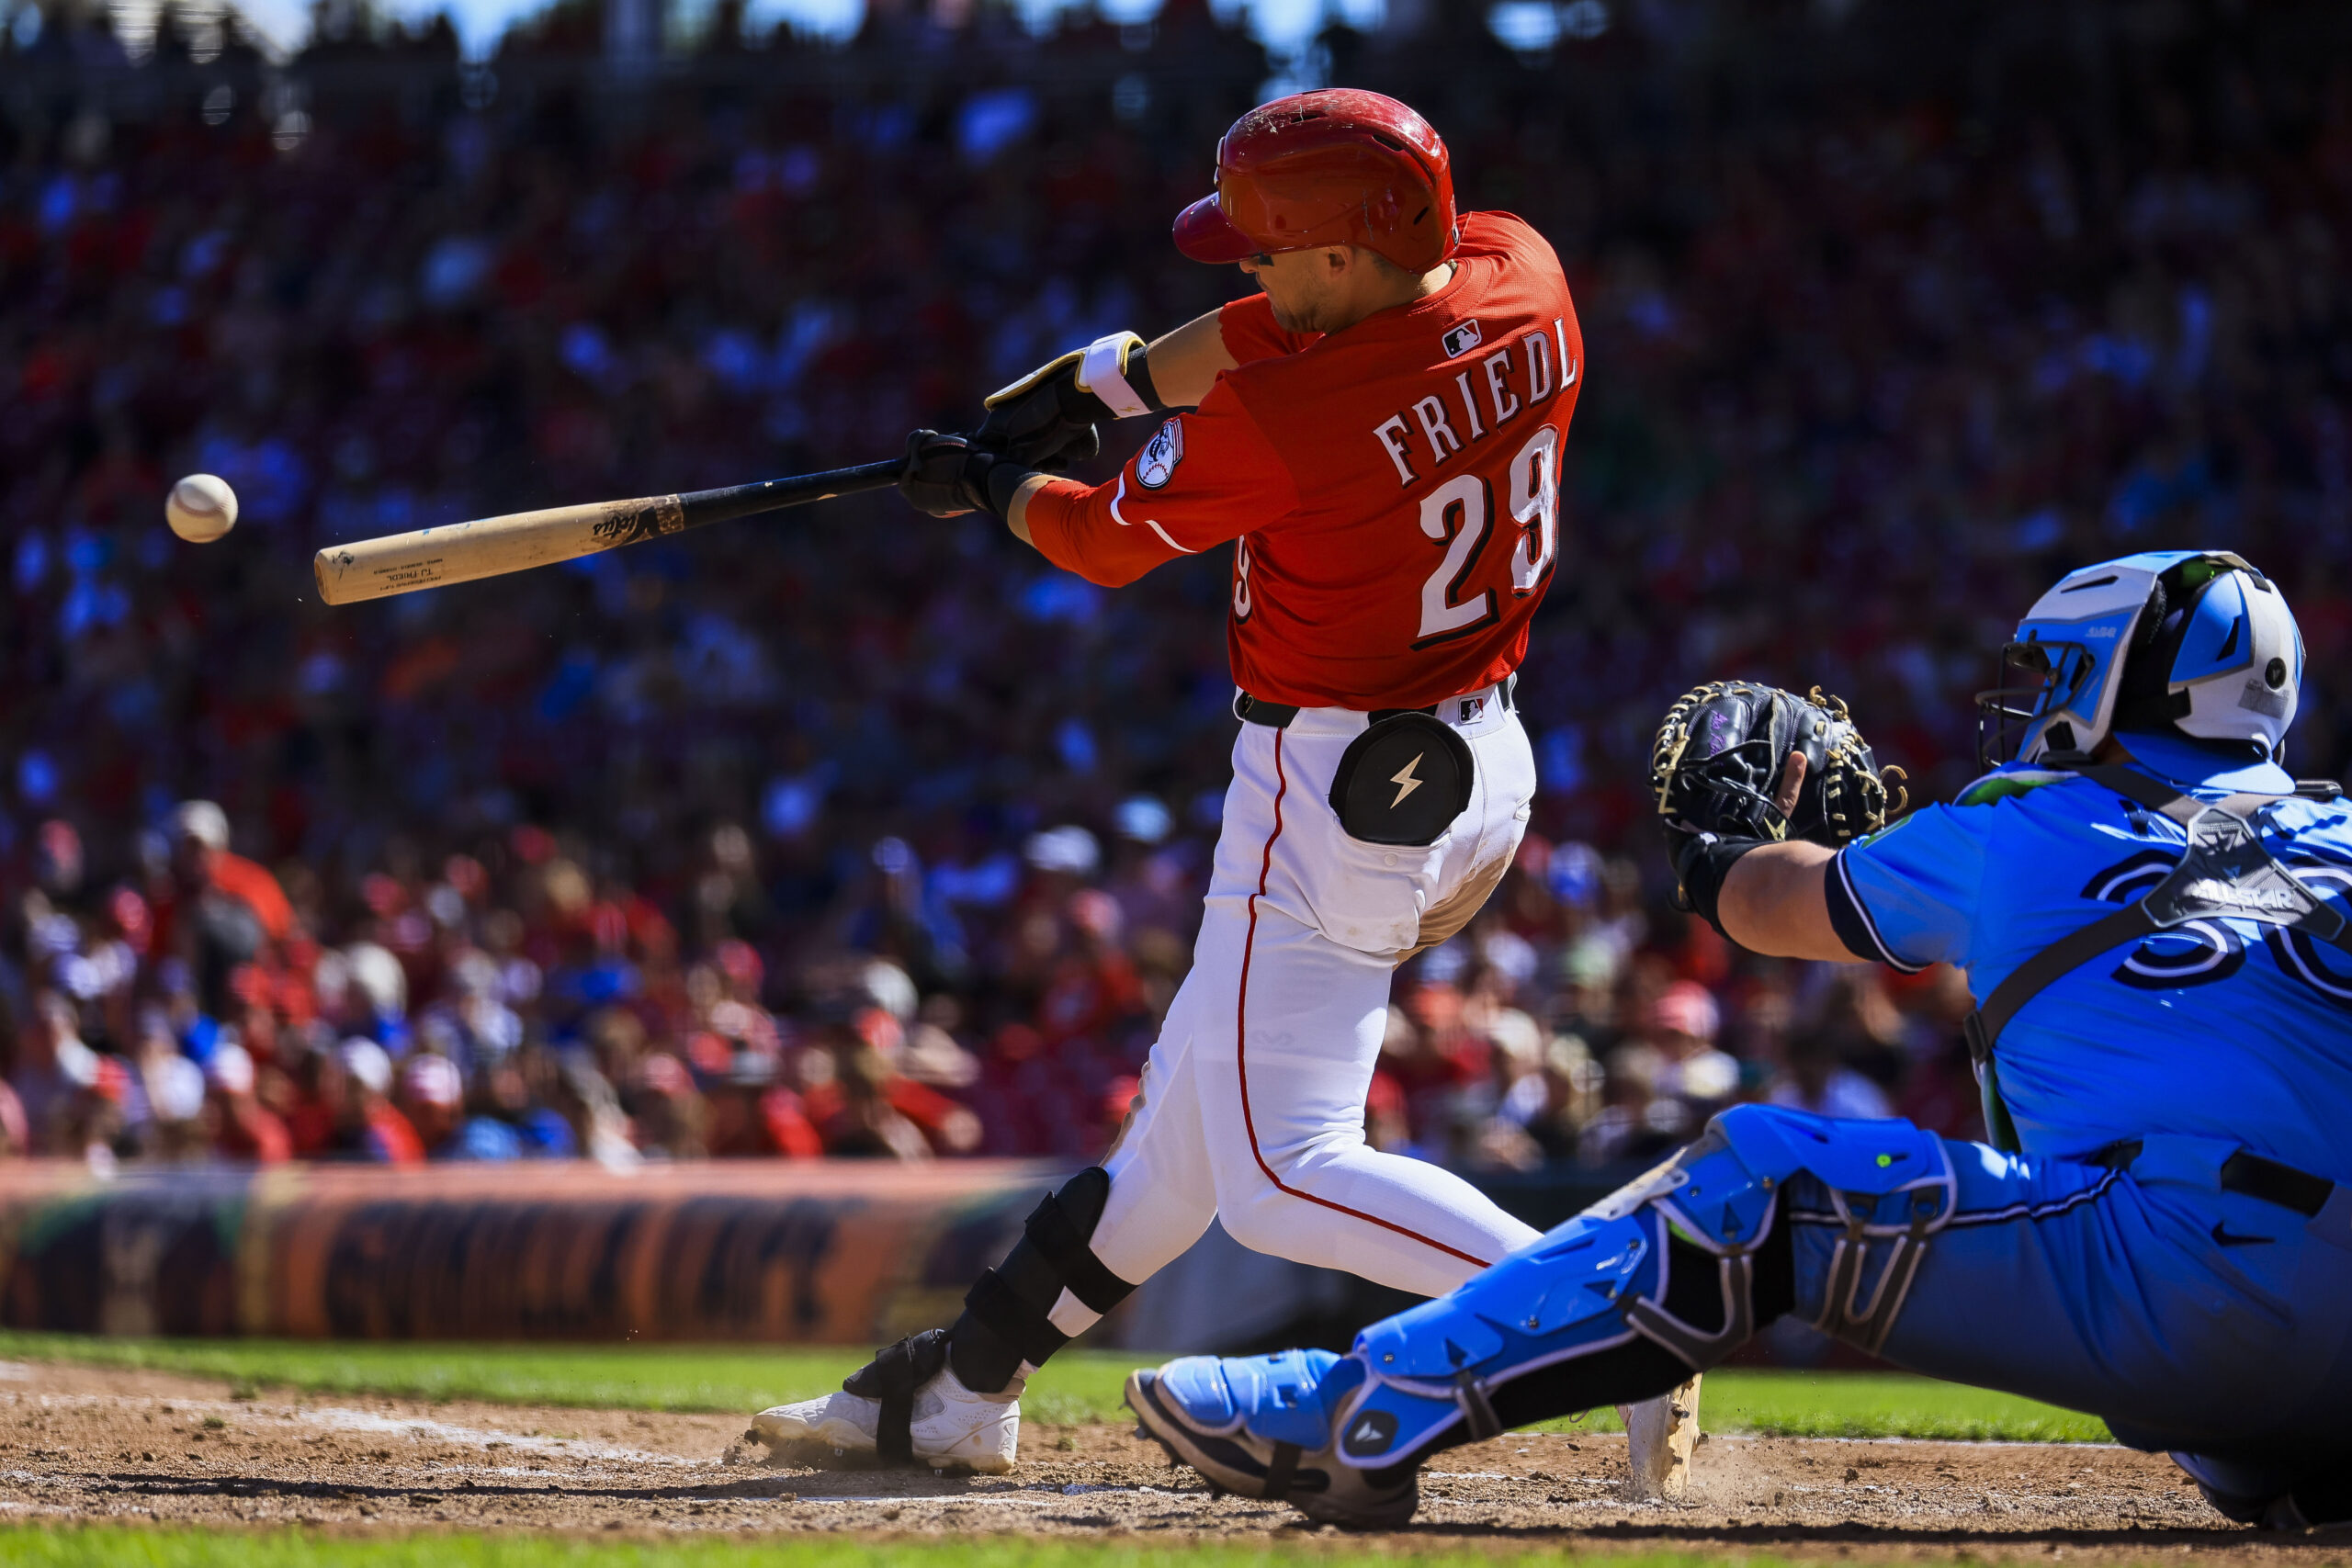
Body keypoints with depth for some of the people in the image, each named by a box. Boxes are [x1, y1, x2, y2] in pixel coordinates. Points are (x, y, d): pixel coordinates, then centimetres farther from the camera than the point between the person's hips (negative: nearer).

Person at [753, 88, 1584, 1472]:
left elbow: (1106, 543, -4)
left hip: (1331, 797, -9)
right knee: (1195, 1100, 18)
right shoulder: (1523, 274, -6)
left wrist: (996, 484, 16)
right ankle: (963, 1386, 30)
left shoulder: (1272, 423, -24)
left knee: (1281, 1173, -8)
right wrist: (1104, 377, 13)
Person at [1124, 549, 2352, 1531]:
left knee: (1758, 1188, 2)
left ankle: (1360, 1416, -1)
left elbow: (1785, 904, 33)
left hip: (2192, 1297, -5)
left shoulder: (2019, 831, 15)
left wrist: (1715, 866, 55)